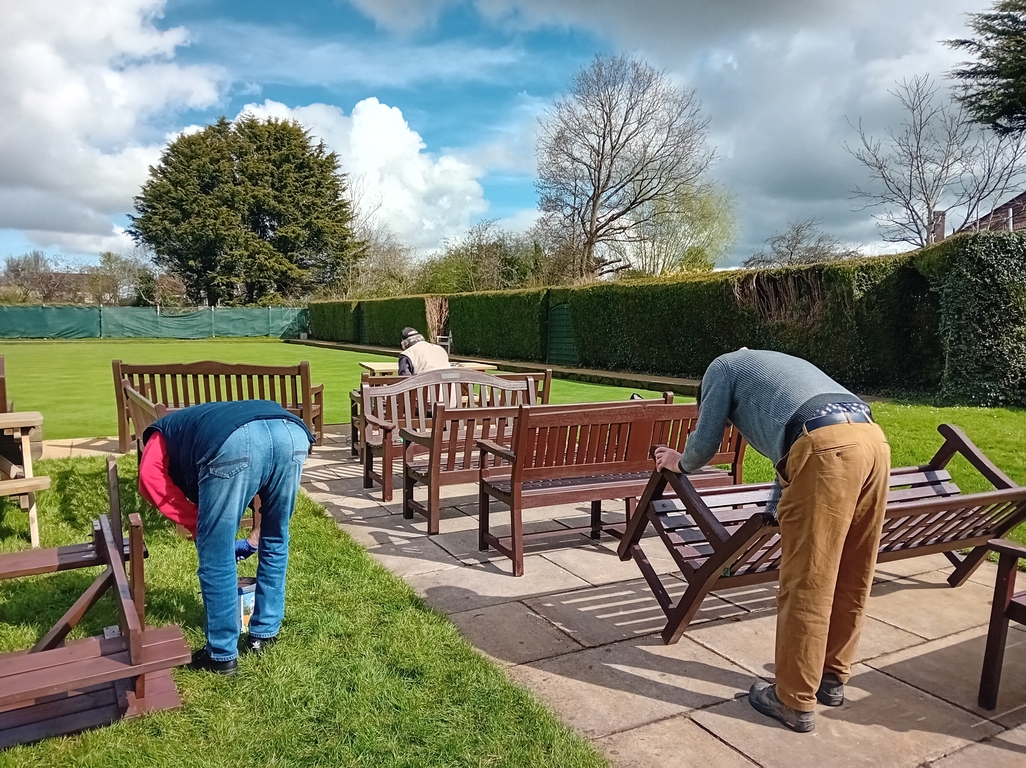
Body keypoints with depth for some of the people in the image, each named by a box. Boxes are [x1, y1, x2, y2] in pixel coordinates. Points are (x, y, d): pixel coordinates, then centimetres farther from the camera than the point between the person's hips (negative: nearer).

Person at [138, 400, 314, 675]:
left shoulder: (162, 434, 37)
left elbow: (152, 480, 14)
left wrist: (201, 527, 19)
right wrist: (254, 537, 52)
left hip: (235, 442, -5)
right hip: (293, 433, 6)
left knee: (216, 556, 14)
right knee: (275, 540, 27)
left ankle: (222, 654, 26)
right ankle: (264, 634, 39)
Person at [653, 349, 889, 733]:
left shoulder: (723, 367, 20)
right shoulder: (780, 365, 40)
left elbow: (705, 443, 18)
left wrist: (680, 463, 41)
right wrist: (777, 511, 55)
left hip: (828, 448, -8)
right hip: (873, 440, 8)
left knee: (806, 583, 2)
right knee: (852, 578, 19)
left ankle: (795, 701, 15)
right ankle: (832, 677, 35)